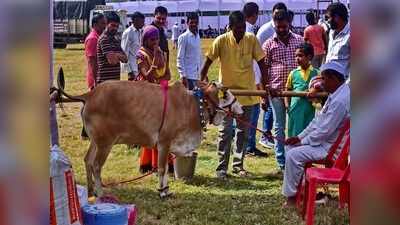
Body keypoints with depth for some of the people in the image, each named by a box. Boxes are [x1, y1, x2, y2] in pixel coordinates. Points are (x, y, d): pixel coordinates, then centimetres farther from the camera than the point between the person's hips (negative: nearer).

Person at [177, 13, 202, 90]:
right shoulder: (183, 37, -7)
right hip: (188, 75, -6)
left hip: (197, 75, 6)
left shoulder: (197, 36, 12)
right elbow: (180, 58, -10)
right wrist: (183, 76, -15)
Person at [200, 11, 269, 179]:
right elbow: (208, 61, -5)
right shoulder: (221, 41, -13)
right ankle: (222, 167, 6)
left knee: (243, 132, 11)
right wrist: (203, 79, -13)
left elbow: (261, 63, -3)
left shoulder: (252, 40, -8)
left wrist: (265, 85, -9)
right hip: (227, 92, -2)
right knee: (226, 131, -3)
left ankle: (238, 165, 23)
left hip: (247, 92, 3)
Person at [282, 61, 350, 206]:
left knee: (294, 155, -19)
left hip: (332, 148, -11)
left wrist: (302, 141, -13)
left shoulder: (340, 100, -26)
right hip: (325, 140, 11)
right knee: (290, 146, 13)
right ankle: (297, 186, 16)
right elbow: (318, 119, 12)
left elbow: (325, 131, -26)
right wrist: (299, 137, 6)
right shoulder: (335, 94, 8)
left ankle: (291, 196, -6)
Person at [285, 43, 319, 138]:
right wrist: (287, 105, 1)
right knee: (294, 136, 5)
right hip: (295, 110, 1)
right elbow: (287, 91, 13)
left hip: (310, 109, -1)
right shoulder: (293, 73, 6)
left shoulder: (316, 73, 2)